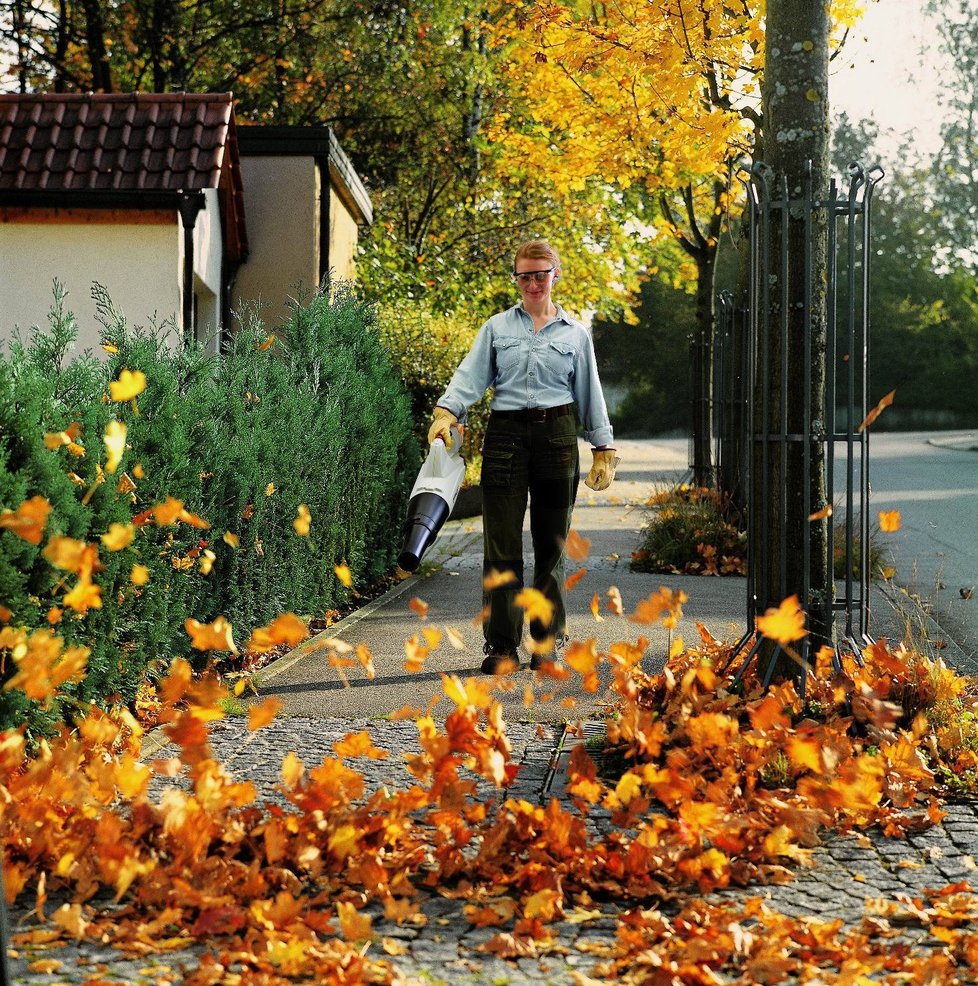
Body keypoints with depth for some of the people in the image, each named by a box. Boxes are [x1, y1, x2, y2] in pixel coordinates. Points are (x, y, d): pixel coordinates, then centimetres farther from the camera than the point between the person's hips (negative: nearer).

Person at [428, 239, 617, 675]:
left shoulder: (575, 334, 13)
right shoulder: (496, 327, 12)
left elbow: (590, 394, 15)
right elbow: (471, 376, 2)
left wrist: (604, 449, 11)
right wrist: (446, 412, -16)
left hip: (556, 436, 0)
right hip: (505, 434, 0)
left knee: (551, 544, 3)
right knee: (501, 545, -4)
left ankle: (547, 642, 11)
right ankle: (501, 645, -1)